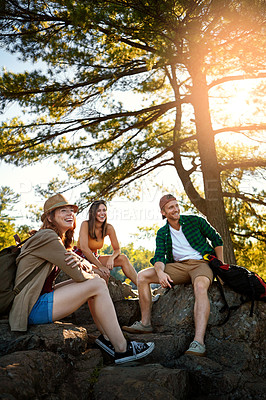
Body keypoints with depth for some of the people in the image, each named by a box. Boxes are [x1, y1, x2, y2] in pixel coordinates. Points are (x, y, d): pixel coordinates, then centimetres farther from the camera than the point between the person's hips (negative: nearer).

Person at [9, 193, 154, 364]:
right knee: (98, 285, -14)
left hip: (42, 297, 10)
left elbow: (88, 267, 10)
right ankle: (122, 349, -7)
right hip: (33, 309, -10)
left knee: (95, 280, 7)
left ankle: (106, 336, 7)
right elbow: (78, 275, -19)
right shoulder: (47, 237, -16)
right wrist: (93, 276, 3)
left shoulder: (60, 240, 14)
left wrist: (84, 262, -13)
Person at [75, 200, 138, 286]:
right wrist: (100, 266, -29)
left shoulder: (108, 228, -6)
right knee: (104, 273, -32)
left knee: (123, 258, -13)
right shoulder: (86, 224, -19)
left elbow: (117, 249, -2)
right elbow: (84, 248, -28)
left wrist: (111, 258, -26)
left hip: (94, 257, 5)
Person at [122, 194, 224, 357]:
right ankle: (145, 323, -4)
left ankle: (199, 342, -45)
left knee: (200, 286, -40)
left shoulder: (194, 221, 2)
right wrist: (160, 272, -24)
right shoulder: (162, 233, 9)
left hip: (201, 263, -4)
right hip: (178, 266, 4)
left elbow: (217, 239, 9)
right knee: (142, 276, -10)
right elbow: (159, 256, -1)